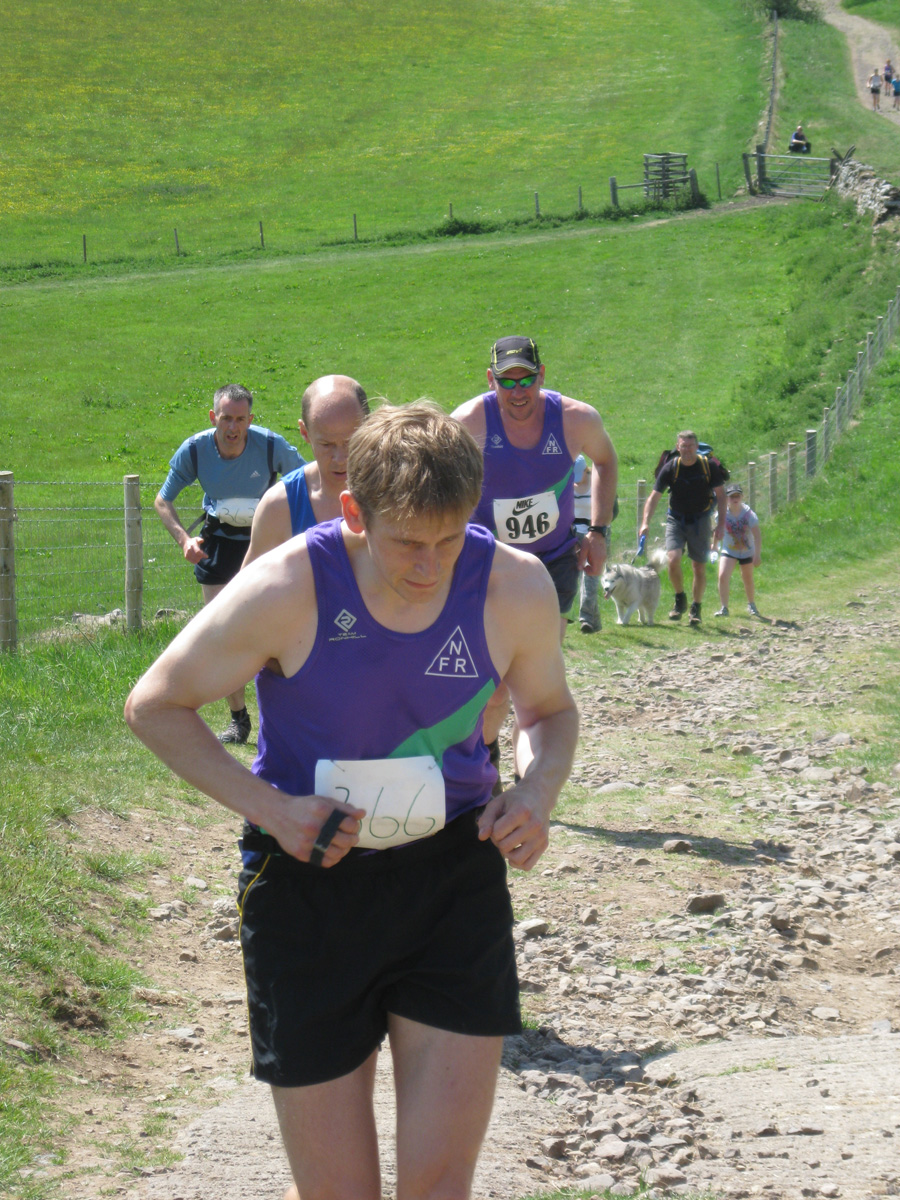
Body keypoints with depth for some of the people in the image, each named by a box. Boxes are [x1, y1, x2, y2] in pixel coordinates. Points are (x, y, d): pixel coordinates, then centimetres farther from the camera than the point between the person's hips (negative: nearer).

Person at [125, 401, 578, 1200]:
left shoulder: (516, 588, -11)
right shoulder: (286, 592, -19)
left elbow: (549, 708, 11)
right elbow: (155, 705, -5)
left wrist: (538, 790, -12)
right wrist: (267, 807, -17)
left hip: (453, 874, 2)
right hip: (310, 884, -2)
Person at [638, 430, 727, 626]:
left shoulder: (709, 466, -8)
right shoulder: (670, 468, -9)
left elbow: (720, 495, 1)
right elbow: (654, 496, -10)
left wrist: (721, 523, -6)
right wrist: (646, 523, -22)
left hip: (700, 520, 0)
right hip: (676, 519, 0)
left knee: (699, 567, 2)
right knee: (673, 559, -19)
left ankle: (695, 608, 20)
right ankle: (680, 599, 4)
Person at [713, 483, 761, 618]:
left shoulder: (749, 514, -21)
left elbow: (757, 536, -20)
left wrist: (757, 555, -24)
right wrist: (714, 545, 16)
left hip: (747, 552, 0)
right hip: (728, 550, 0)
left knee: (748, 579, 14)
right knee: (723, 576, -19)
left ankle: (751, 605, 38)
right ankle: (724, 608, -12)